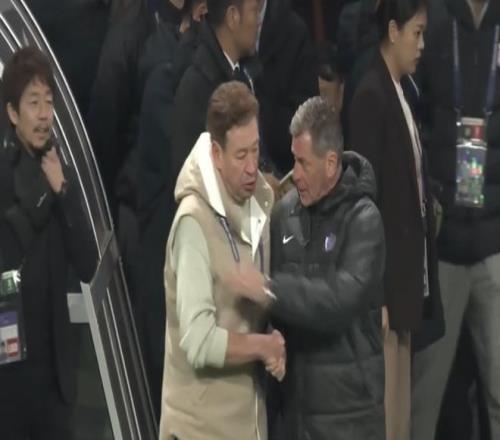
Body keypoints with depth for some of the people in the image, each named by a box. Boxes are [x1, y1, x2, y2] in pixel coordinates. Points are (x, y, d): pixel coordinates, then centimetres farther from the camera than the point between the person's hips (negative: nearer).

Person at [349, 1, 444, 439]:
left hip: (409, 280, 9)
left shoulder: (403, 94, 14)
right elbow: (367, 193, -17)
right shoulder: (371, 95, -13)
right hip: (385, 282, -9)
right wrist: (376, 293, -19)